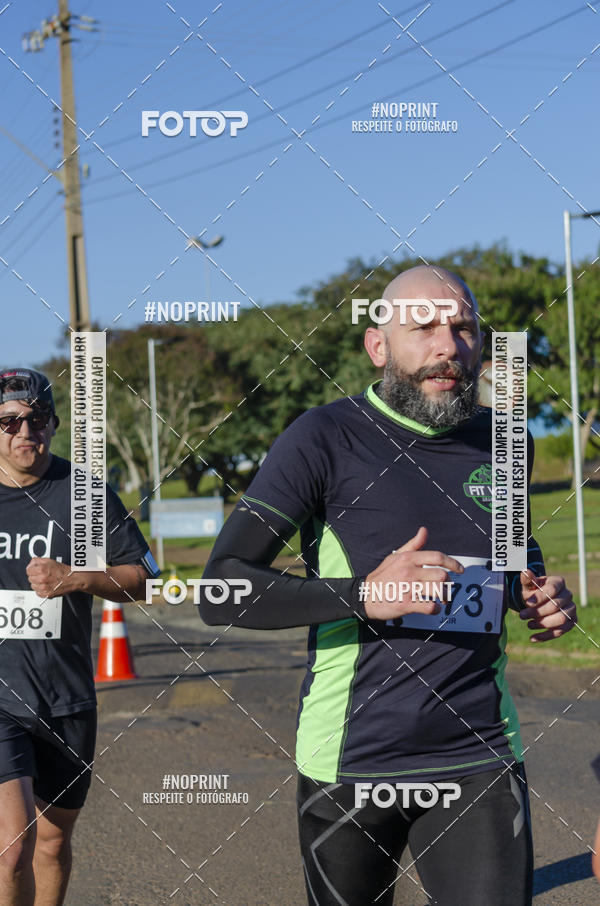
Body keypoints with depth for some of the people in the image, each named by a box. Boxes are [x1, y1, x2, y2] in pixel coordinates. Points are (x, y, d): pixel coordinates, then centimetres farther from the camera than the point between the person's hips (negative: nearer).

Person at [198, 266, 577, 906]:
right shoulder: (326, 439, -8)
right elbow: (220, 592, -15)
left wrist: (537, 596, 5)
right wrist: (364, 595, -26)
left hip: (480, 759, 3)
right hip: (349, 763, -3)